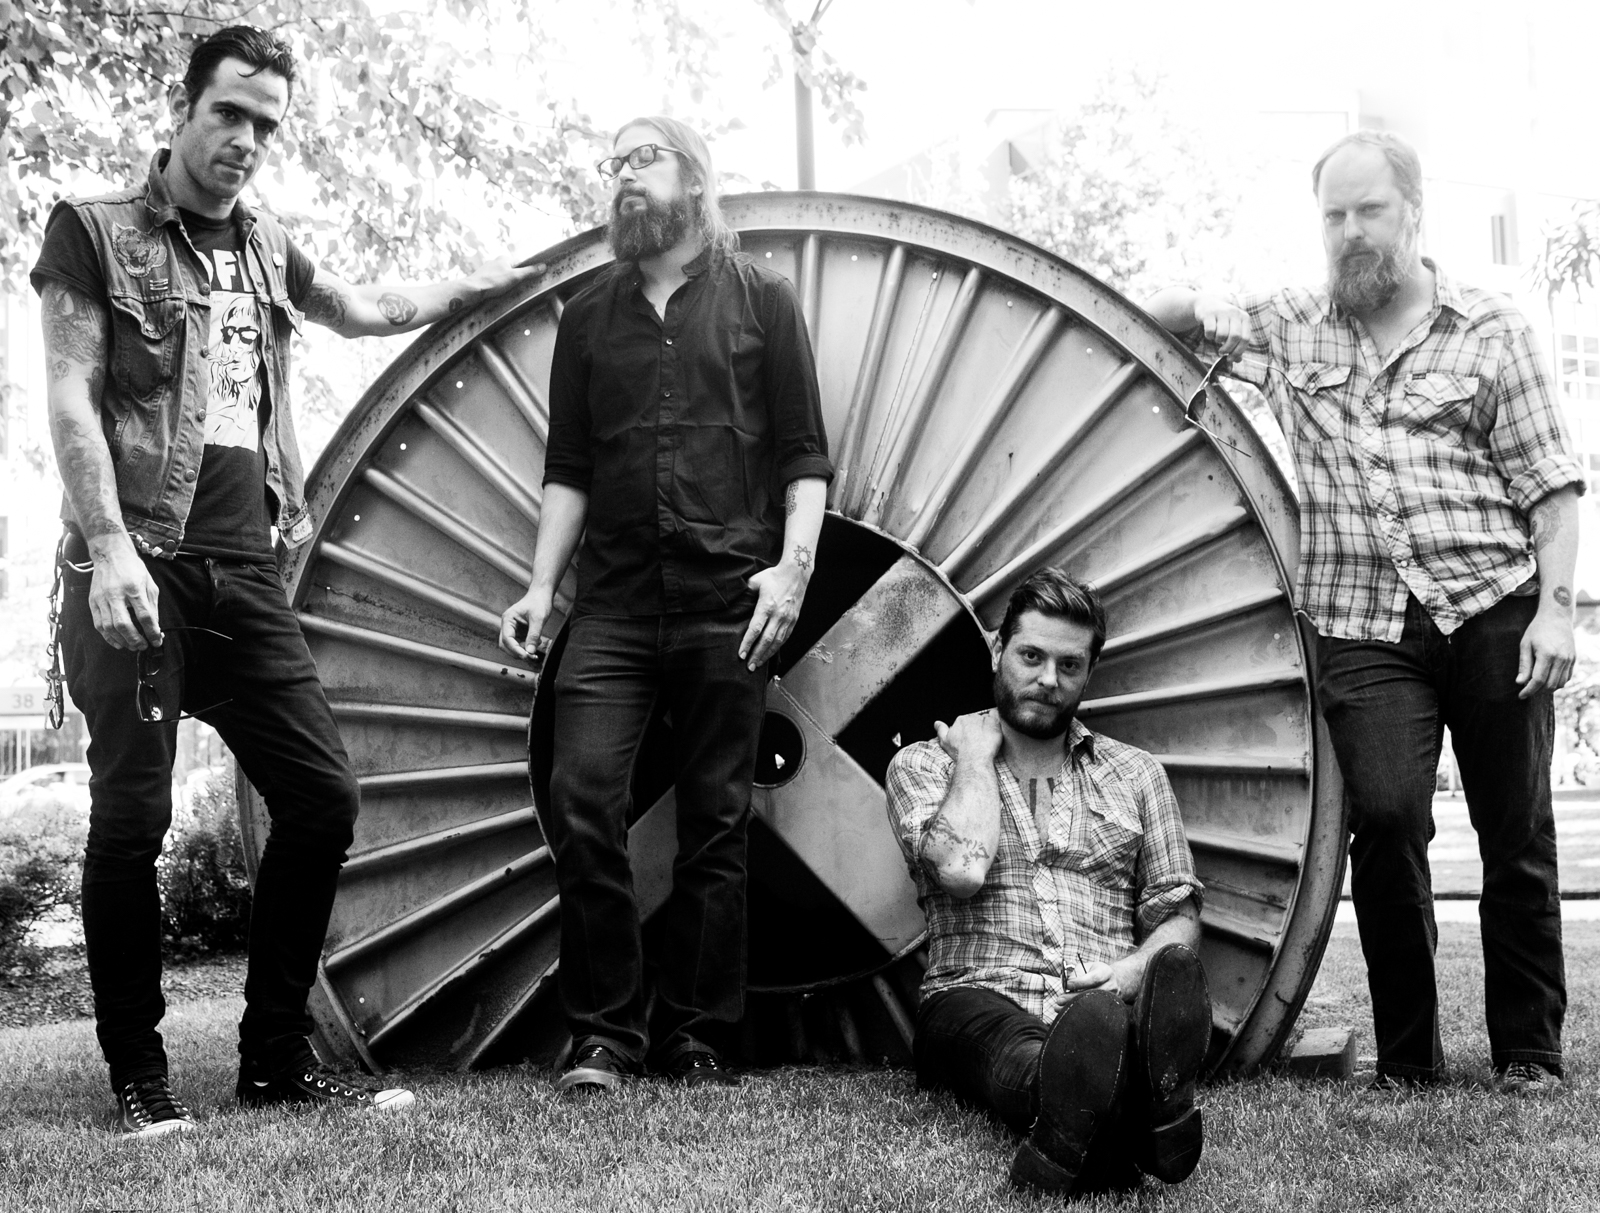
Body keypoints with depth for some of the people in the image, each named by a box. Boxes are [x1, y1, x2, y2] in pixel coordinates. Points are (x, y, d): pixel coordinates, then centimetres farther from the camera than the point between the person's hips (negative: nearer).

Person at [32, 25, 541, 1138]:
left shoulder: (267, 250, 18)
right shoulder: (96, 231, 2)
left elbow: (370, 313, 37)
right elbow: (72, 396, -7)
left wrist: (484, 281, 40)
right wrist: (110, 547, -18)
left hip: (245, 574, 6)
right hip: (139, 567, -6)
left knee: (322, 795, 0)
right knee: (133, 817, -8)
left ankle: (277, 1056, 13)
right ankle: (139, 1075, 7)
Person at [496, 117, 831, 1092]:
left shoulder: (762, 299, 8)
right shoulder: (588, 318, 16)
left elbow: (805, 456, 4)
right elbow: (569, 470, 14)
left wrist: (793, 563, -10)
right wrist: (542, 584, 3)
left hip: (727, 606, -2)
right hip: (613, 606, 2)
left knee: (716, 823, 2)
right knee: (582, 798, -10)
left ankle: (696, 1034, 12)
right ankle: (606, 1028, 3)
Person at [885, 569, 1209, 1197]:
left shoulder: (1135, 773, 23)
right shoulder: (923, 764, 14)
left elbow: (1177, 915, 16)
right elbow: (962, 870, -7)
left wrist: (1138, 968, -7)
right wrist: (976, 754, 5)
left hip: (1108, 999, 2)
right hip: (980, 997, -2)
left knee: (1179, 979, -36)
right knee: (1019, 1047, -41)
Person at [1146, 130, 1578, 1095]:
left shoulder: (1489, 329, 7)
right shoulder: (1289, 328, 13)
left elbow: (1550, 484, 4)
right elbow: (1180, 312, 17)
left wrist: (1555, 606, -6)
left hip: (1493, 608, 0)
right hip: (1364, 626, 1)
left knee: (1518, 833, 4)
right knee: (1385, 814, -15)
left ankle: (1530, 1052, 19)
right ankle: (1408, 1055, 1)